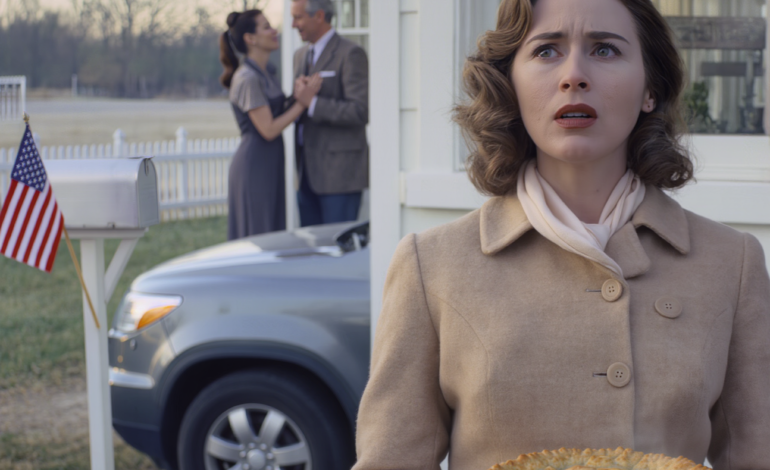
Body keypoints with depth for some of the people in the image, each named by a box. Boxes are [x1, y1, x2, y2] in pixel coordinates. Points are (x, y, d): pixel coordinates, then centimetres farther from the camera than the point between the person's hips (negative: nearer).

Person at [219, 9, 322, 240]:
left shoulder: (267, 71, 12)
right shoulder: (248, 78, -16)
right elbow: (268, 129, -18)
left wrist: (297, 95, -4)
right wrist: (302, 101, -15)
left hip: (270, 165, 9)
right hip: (254, 166, -9)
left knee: (273, 234, 13)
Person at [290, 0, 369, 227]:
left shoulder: (350, 54, -9)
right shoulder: (301, 55, 17)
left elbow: (361, 111, -17)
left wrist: (313, 103, -20)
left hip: (339, 171, -8)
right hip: (308, 170, 8)